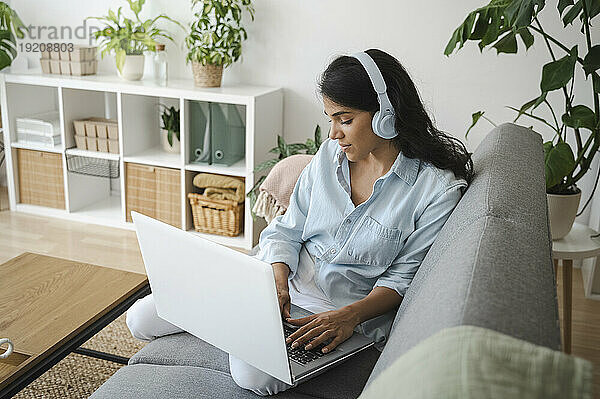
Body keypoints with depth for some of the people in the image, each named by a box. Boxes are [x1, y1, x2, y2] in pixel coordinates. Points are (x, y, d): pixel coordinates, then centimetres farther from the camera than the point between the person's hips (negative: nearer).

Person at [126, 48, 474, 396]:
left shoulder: (440, 188, -12)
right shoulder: (331, 153, 4)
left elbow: (403, 277, -9)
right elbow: (287, 230, 4)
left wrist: (351, 316, -26)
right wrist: (278, 279, -16)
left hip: (346, 309, -4)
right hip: (284, 280, 5)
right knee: (142, 318, -3)